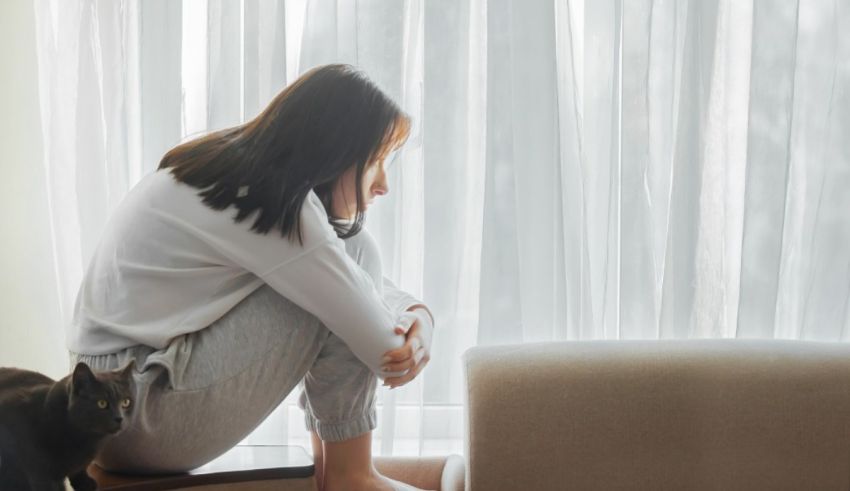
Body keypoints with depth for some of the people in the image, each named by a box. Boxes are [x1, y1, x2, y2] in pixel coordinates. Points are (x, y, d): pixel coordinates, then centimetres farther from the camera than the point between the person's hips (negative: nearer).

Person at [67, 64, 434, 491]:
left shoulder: (238, 174, 9)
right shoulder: (275, 205, -20)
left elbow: (370, 288, 15)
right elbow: (384, 347, -17)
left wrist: (418, 315, -4)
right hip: (144, 421, -10)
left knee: (348, 277, 11)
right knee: (352, 252, -14)